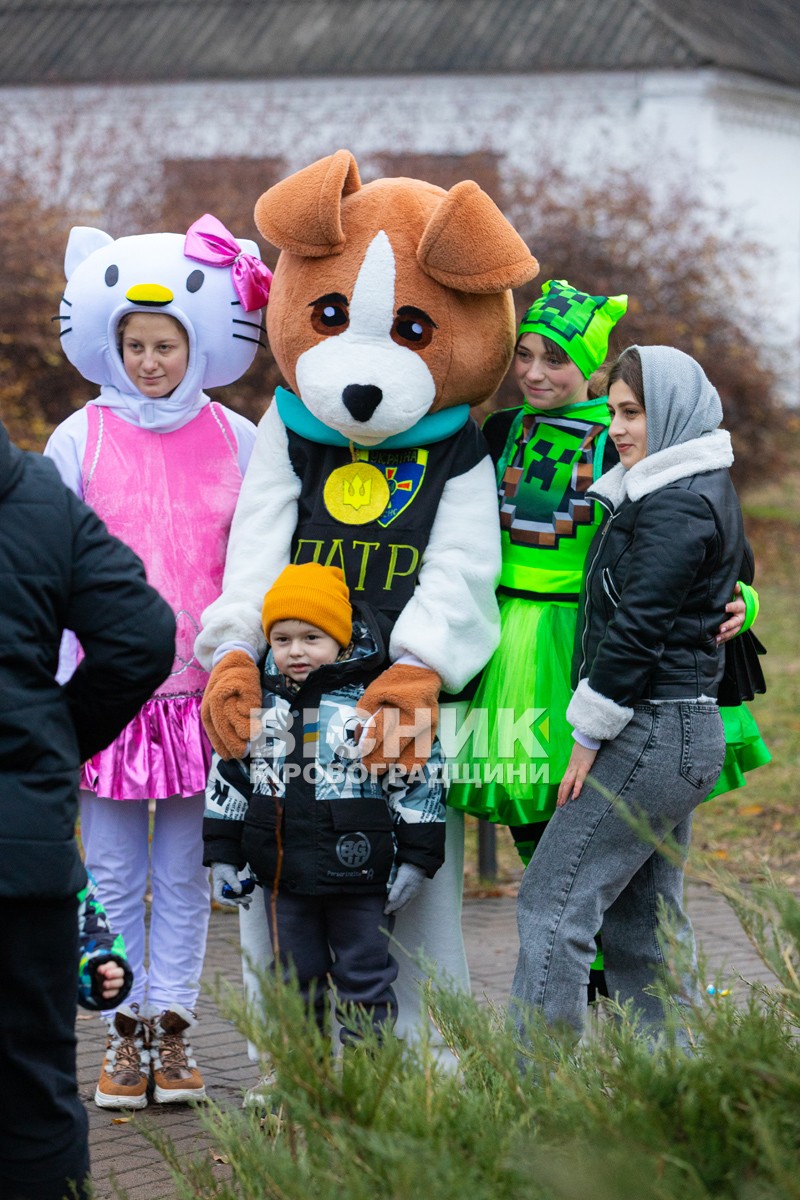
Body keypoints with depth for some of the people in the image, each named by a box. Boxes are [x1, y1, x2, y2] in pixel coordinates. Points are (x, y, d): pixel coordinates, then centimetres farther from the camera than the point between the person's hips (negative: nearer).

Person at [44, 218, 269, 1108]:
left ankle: (173, 1028, 14)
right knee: (115, 874, 5)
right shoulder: (81, 438, 1)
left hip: (202, 690, 0)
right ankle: (124, 1034, 13)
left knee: (184, 874, 6)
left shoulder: (237, 443, 3)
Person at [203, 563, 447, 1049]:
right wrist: (222, 855, 10)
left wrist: (417, 859, -5)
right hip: (283, 876, 4)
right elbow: (228, 778, 13)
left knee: (364, 982, 3)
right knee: (295, 984, 12)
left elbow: (418, 777, -4)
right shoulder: (259, 701, 6)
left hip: (360, 879, -4)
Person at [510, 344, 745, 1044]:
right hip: (685, 733, 10)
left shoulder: (675, 505, -15)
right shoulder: (706, 492, 17)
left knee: (553, 902, -10)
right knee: (641, 922, 13)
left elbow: (638, 628, -18)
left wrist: (590, 734, -13)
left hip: (652, 735, -10)